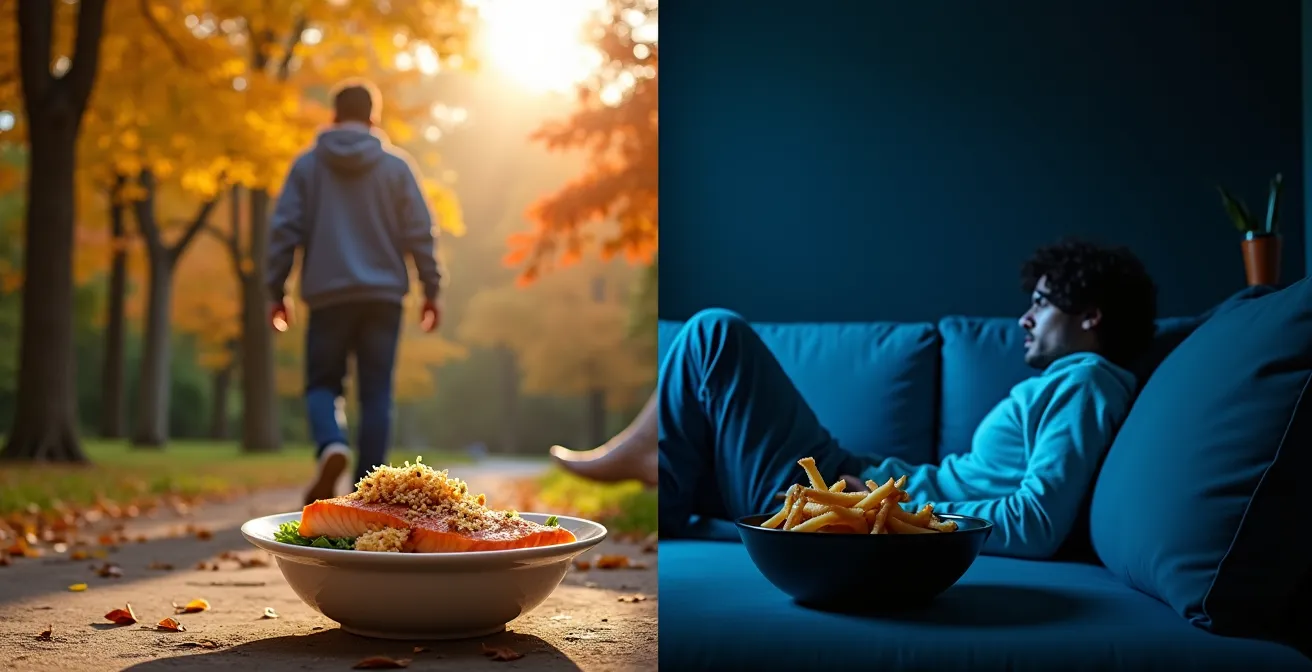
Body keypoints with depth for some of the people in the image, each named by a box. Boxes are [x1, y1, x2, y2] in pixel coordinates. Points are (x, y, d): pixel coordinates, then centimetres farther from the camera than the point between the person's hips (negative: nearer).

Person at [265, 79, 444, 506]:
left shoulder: (307, 165, 5)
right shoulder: (396, 165, 4)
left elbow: (284, 230, 2)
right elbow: (420, 232, 1)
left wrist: (276, 291, 7)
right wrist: (430, 290, 7)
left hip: (327, 295, 0)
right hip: (383, 295, 0)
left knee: (323, 383, 11)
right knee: (376, 394, 5)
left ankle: (332, 445, -19)